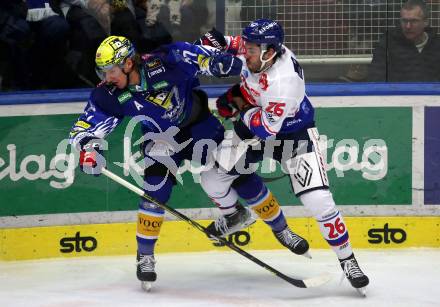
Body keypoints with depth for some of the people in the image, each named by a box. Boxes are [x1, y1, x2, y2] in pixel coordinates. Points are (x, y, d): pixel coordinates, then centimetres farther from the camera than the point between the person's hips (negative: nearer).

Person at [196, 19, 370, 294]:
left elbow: (267, 128, -33)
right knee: (212, 175, -2)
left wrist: (241, 106, -19)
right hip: (254, 125, 7)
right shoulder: (256, 49, -17)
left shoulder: (284, 81, -39)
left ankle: (347, 260, 1)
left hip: (292, 132, -7)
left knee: (318, 200, -16)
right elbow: (235, 46, 10)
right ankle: (234, 216, 31)